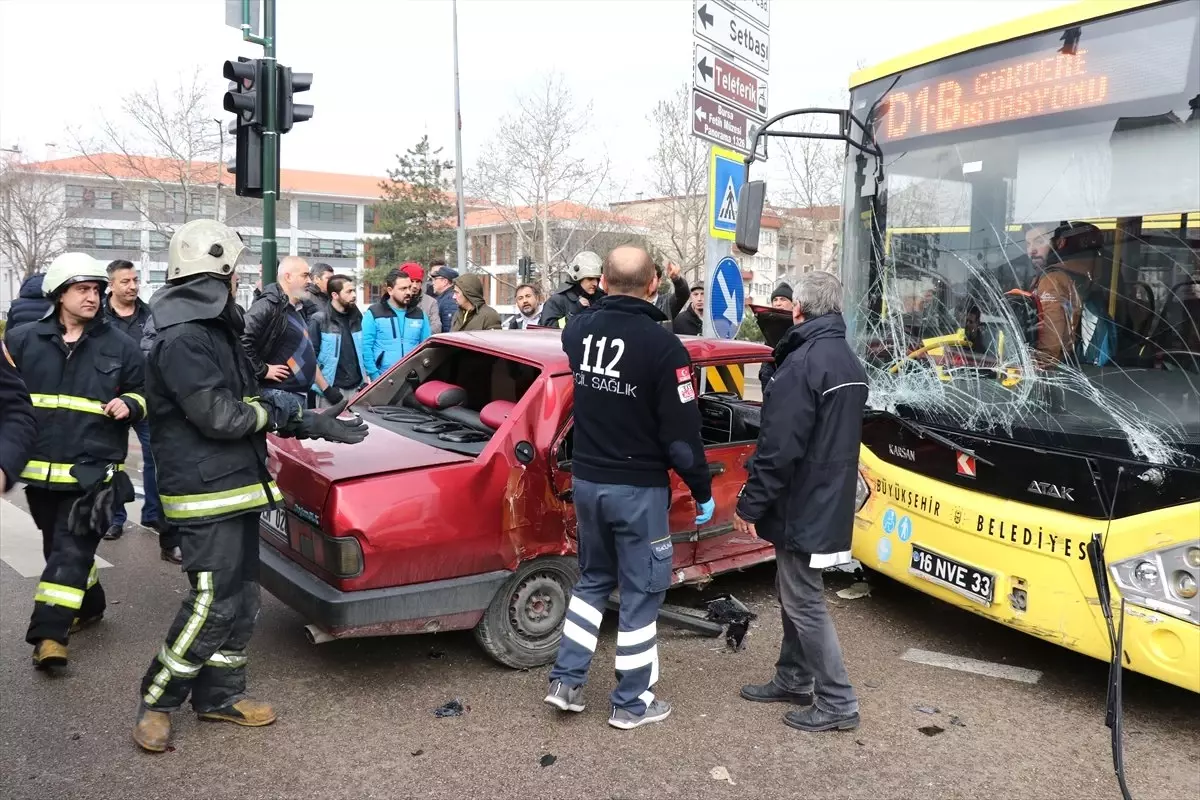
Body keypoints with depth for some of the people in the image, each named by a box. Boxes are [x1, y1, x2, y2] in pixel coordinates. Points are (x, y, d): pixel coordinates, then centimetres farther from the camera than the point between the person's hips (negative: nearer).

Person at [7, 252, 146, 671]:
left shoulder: (120, 346, 2)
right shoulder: (23, 340, 4)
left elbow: (141, 393, 10)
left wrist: (129, 404, -10)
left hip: (93, 469, -3)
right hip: (41, 468, 3)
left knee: (71, 550, -9)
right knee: (60, 546, 16)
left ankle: (49, 633, -10)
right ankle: (89, 605, 36)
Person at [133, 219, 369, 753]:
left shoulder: (213, 331, 17)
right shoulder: (182, 339, -17)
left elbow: (244, 403, 18)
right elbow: (219, 415, -22)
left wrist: (308, 422, 7)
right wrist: (289, 414, -12)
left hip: (237, 486, 10)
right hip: (207, 493, -10)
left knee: (241, 600, 14)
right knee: (213, 605, -6)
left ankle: (220, 694, 26)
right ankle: (154, 704, 10)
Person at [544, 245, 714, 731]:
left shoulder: (579, 330, 0)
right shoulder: (661, 345, -18)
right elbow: (682, 432, -15)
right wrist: (703, 492, -4)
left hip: (586, 480, 6)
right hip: (638, 489, -6)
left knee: (593, 579, 23)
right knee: (640, 593, 8)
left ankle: (566, 681, 22)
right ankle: (631, 703, 19)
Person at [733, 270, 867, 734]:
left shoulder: (803, 363, -20)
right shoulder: (850, 363, 12)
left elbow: (779, 447, -24)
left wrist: (750, 505, -16)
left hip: (801, 506, -10)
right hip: (830, 501, 10)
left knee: (804, 601, 0)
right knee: (795, 593, 20)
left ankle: (837, 703, 8)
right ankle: (793, 679, 32)